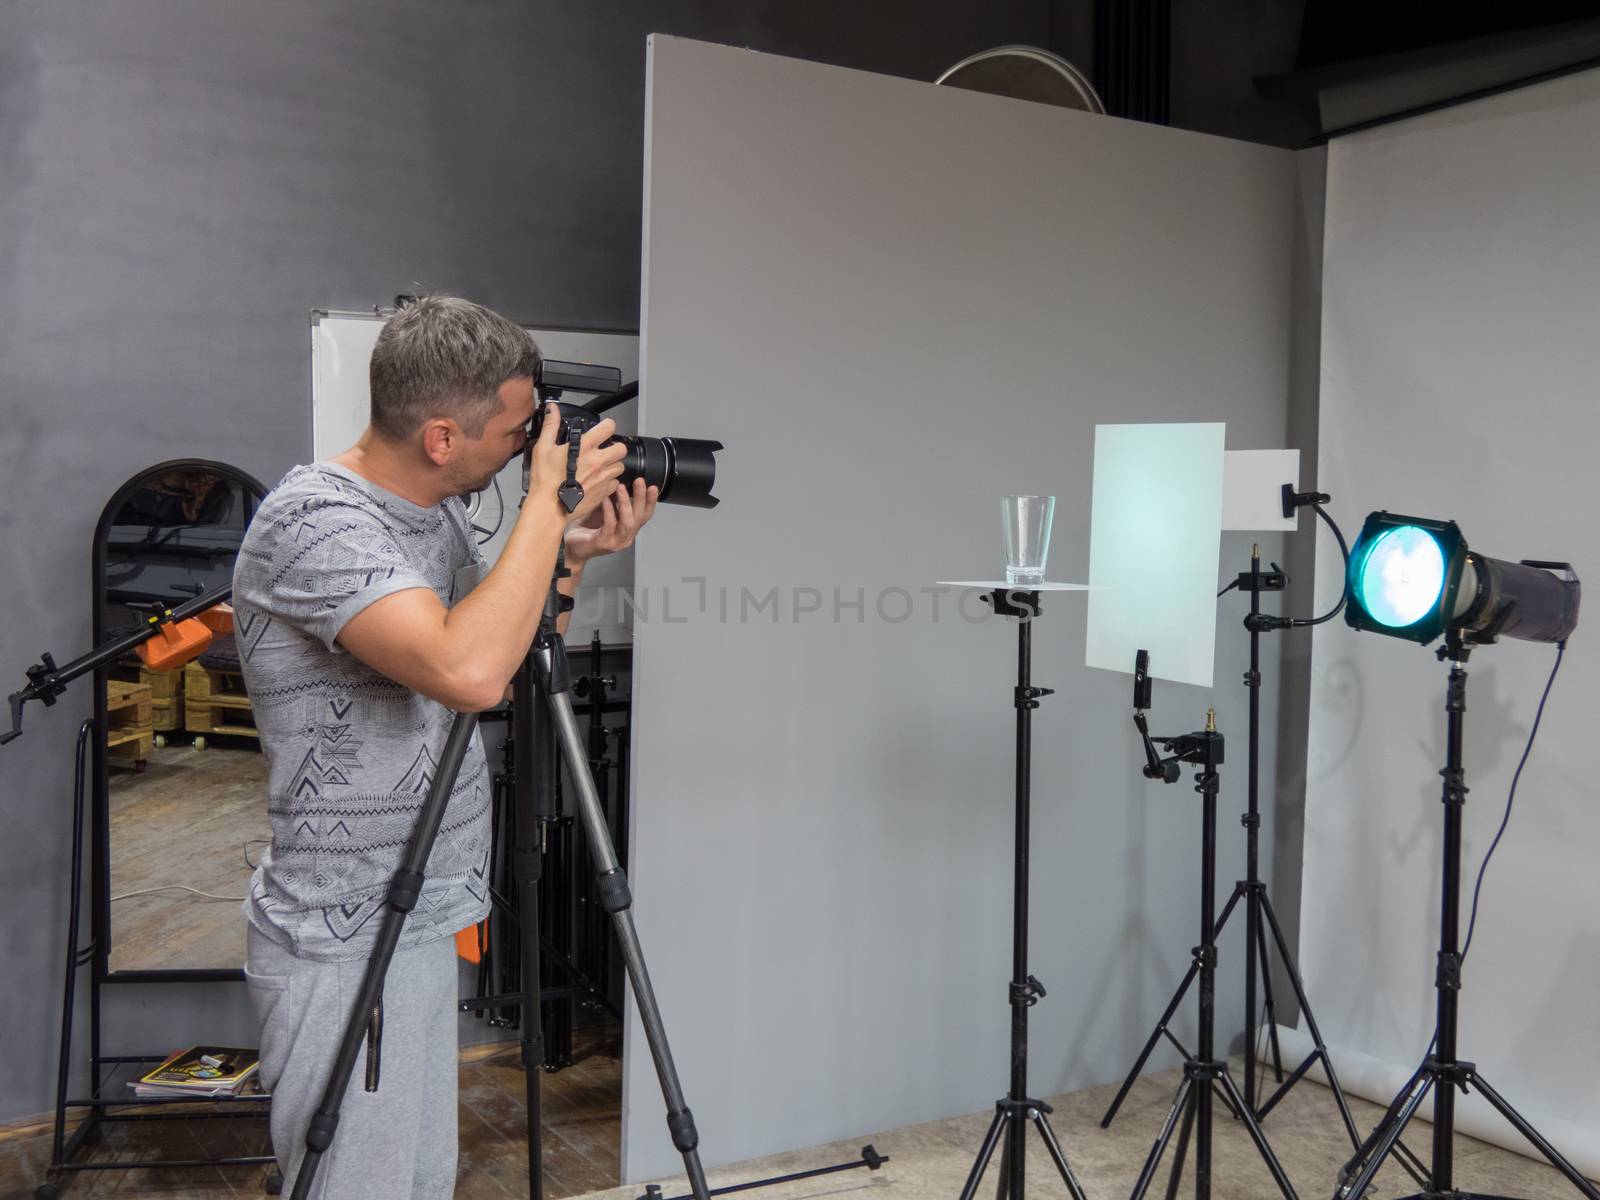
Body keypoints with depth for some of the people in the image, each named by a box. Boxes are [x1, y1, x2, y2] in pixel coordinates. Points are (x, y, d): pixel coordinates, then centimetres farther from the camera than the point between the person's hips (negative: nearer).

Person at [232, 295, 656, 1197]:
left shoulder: (439, 512, 7)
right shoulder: (314, 521, -21)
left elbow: (500, 668, 15)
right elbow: (468, 673, -35)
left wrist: (576, 555, 0)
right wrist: (548, 500, -24)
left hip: (422, 924, 9)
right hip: (346, 949, -9)